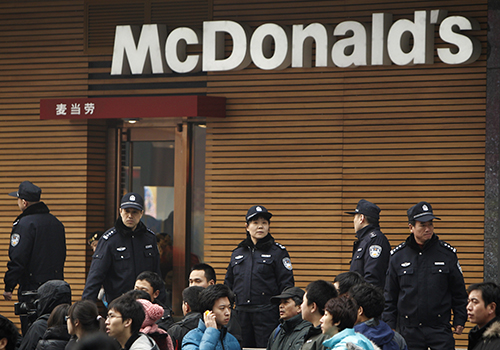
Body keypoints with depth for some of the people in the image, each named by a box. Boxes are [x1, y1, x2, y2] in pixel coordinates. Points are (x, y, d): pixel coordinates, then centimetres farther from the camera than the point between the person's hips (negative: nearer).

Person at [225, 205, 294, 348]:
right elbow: (228, 284, 20)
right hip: (241, 313, 4)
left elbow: (287, 285, -1)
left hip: (267, 314, -4)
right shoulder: (237, 253, 16)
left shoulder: (278, 252, 3)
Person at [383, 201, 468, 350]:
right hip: (409, 331, 1)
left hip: (440, 328, -1)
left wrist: (459, 321, 4)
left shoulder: (447, 254, 4)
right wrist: (389, 326, 5)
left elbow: (459, 292, 9)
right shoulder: (397, 256, 5)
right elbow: (389, 297, 10)